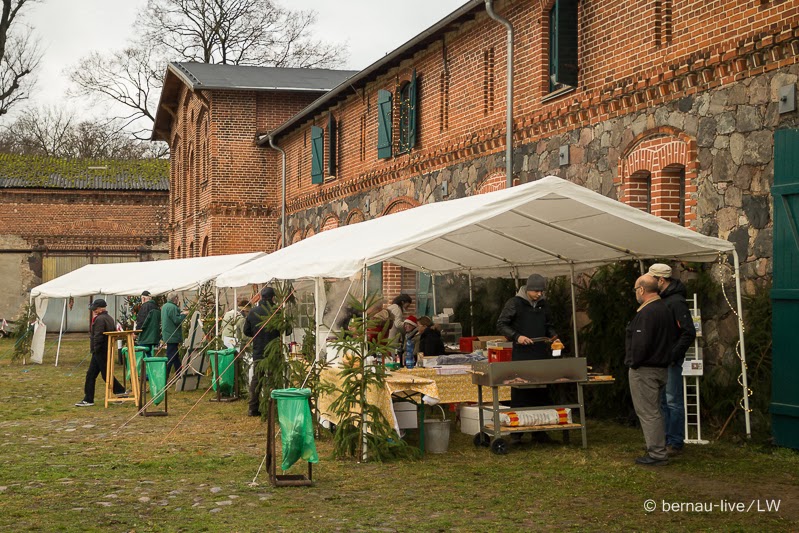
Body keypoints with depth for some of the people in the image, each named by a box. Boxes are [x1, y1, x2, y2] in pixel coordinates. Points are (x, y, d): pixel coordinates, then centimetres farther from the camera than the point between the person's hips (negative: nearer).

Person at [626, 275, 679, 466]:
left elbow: (641, 344, -25)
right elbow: (673, 337, 21)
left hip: (645, 369, -10)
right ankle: (658, 449, 26)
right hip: (661, 367, 10)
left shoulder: (647, 313, -20)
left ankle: (657, 454, -3)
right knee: (654, 410, 19)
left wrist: (633, 362, -13)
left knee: (648, 412, -5)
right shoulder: (665, 309, 12)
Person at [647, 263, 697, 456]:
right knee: (662, 401, 14)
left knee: (673, 402, -4)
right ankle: (665, 439, 22)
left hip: (670, 361, -9)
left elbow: (689, 333, -20)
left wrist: (673, 356, -20)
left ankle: (675, 442, 1)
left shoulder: (676, 301, -15)